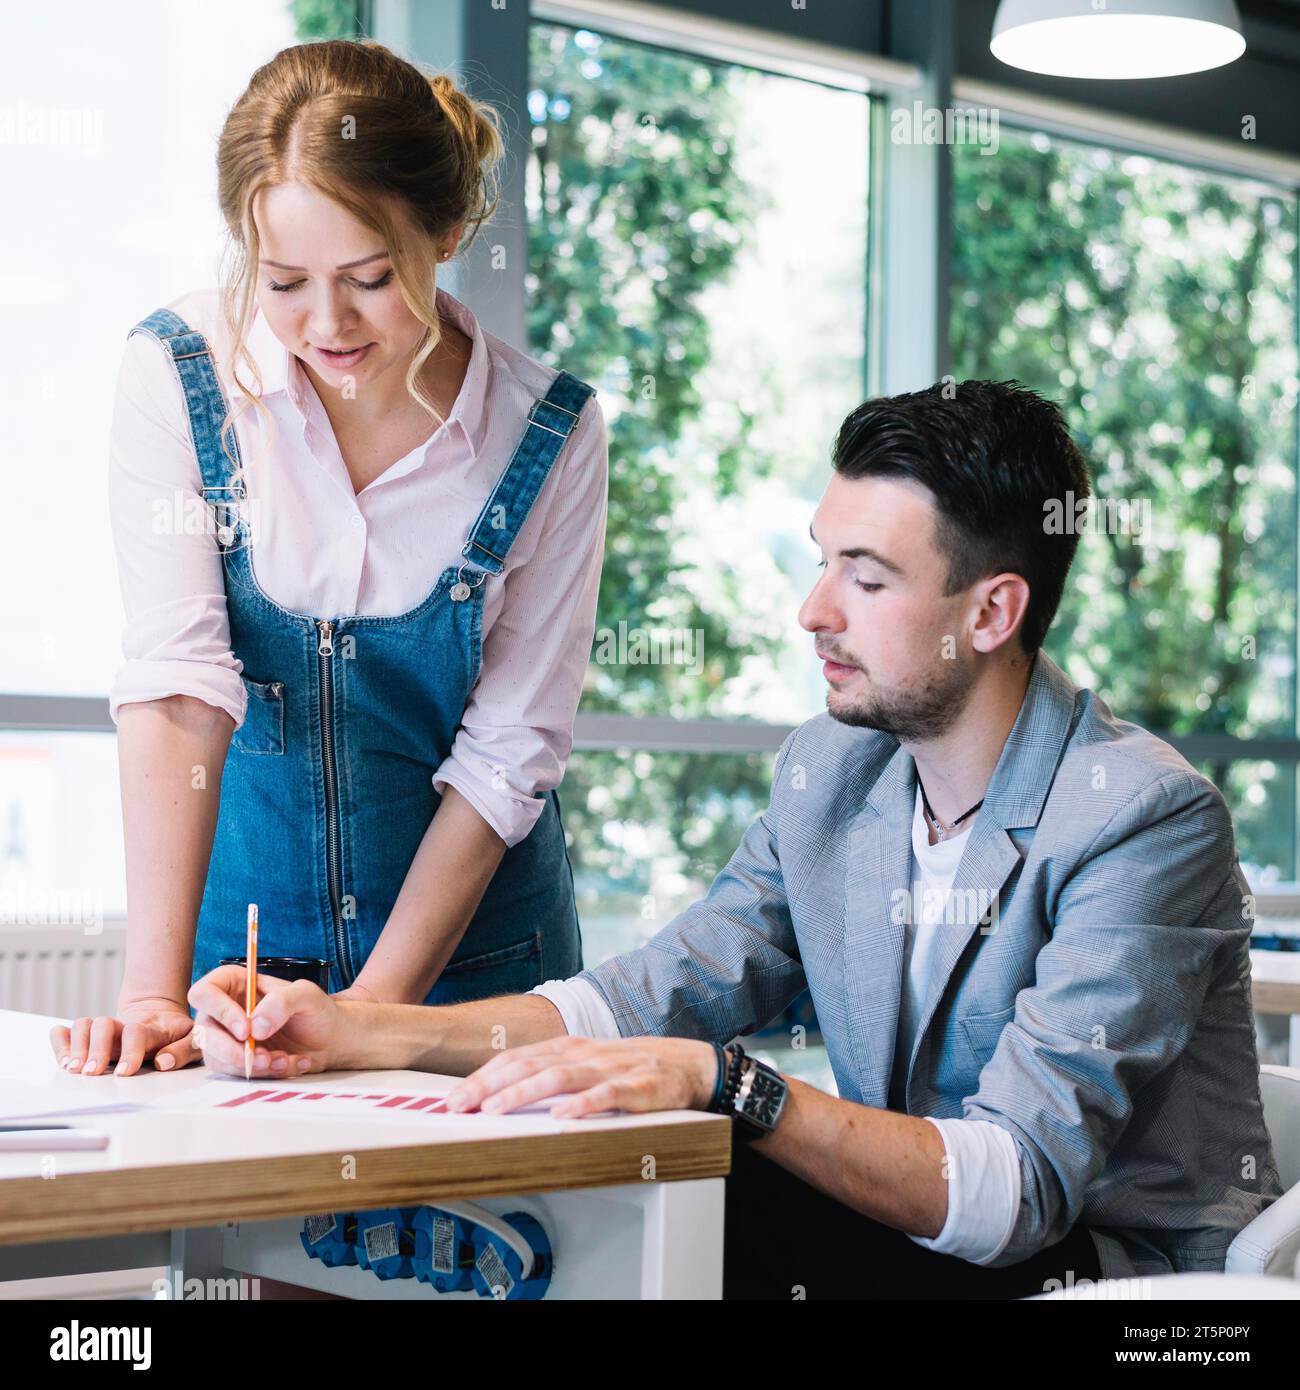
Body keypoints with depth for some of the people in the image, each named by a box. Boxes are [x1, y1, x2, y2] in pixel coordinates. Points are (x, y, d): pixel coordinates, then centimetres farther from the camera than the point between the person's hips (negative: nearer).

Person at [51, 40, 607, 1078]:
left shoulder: (550, 434, -12)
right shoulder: (178, 375, -12)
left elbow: (509, 750, -10)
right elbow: (177, 684, -21)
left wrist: (374, 1008, -16)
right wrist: (154, 990, -29)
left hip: (471, 945, 0)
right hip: (239, 909, 0)